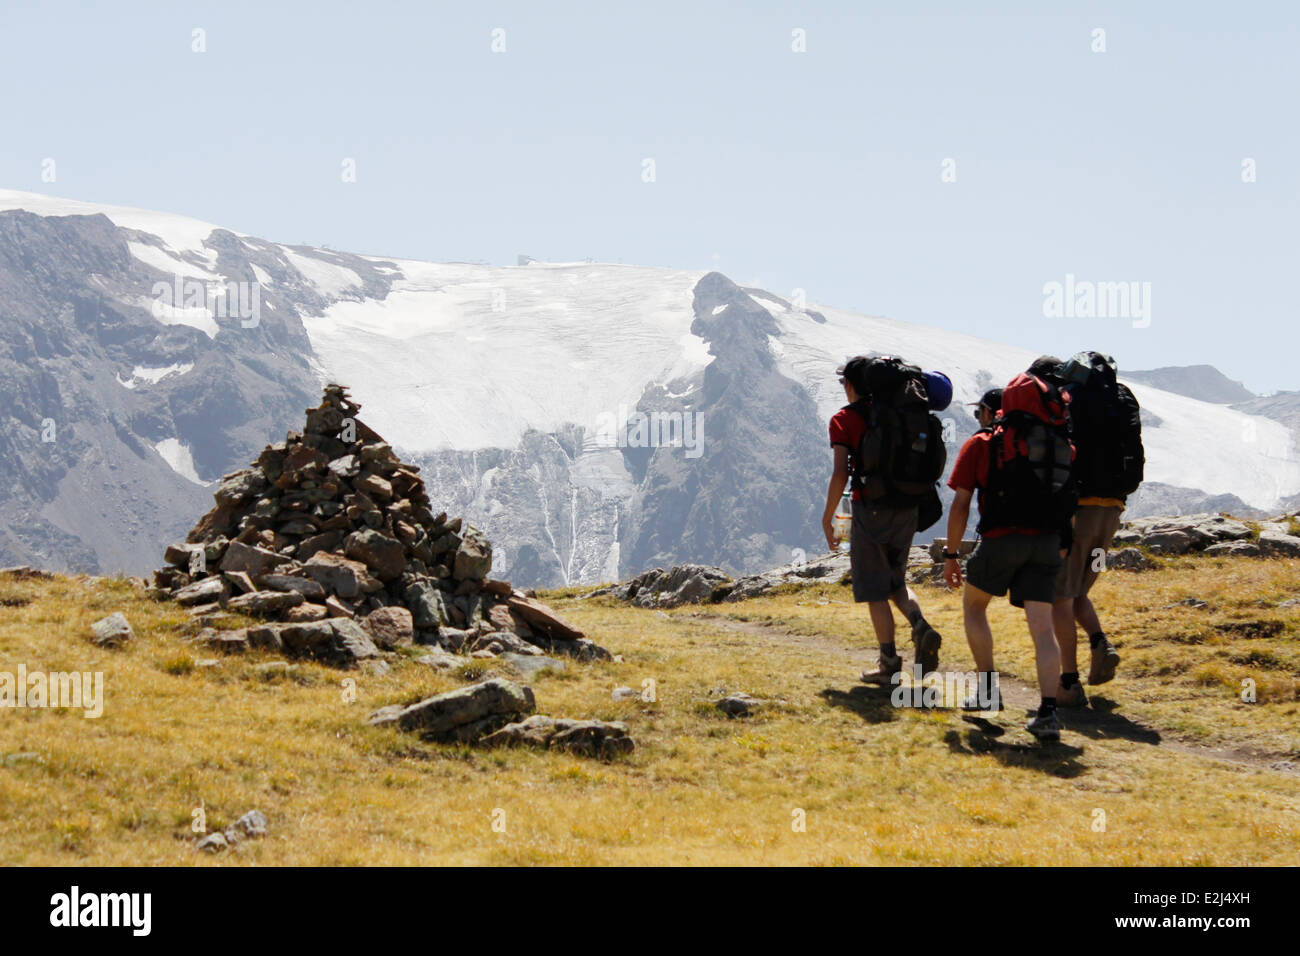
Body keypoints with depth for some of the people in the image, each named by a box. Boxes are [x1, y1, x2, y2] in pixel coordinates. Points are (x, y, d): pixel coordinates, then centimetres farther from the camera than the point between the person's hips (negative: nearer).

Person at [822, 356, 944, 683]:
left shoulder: (844, 419, -5)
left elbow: (840, 474, -13)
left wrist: (827, 517, -5)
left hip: (870, 509, -5)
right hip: (906, 508, 5)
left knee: (875, 589, 3)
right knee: (896, 580, 19)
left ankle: (890, 664, 1)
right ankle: (921, 627, -8)